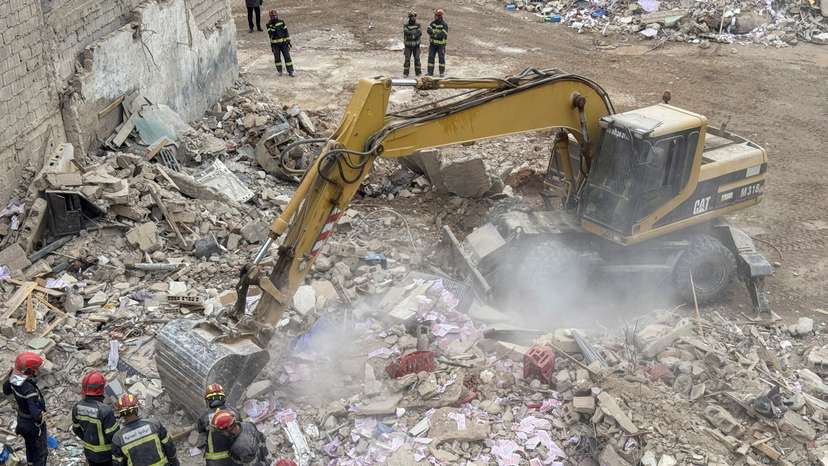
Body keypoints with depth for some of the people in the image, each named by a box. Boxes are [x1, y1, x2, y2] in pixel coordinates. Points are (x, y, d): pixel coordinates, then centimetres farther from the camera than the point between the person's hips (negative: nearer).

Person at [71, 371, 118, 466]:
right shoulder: (106, 411, -32)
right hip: (105, 454, -6)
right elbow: (113, 435, -24)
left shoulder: (77, 407, -11)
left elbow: (76, 429, 4)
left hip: (89, 452, 6)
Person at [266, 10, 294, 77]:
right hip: (275, 44, -1)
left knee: (287, 57, -3)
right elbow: (270, 33, -17)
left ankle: (290, 72, 1)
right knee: (277, 58, 6)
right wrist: (272, 27, -31)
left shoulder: (281, 22, -1)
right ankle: (279, 71, 22)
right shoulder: (269, 24, -5)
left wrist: (288, 41, 2)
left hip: (283, 43, 1)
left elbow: (286, 32, 3)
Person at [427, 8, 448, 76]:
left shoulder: (445, 25, -16)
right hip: (433, 43, 4)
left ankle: (442, 72, 14)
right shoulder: (433, 23, 1)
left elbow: (442, 34, -26)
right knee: (431, 57, -1)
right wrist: (436, 32, -29)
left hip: (441, 44, -4)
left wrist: (434, 34, -22)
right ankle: (430, 72, 3)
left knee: (441, 58, 2)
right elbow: (428, 30, -13)